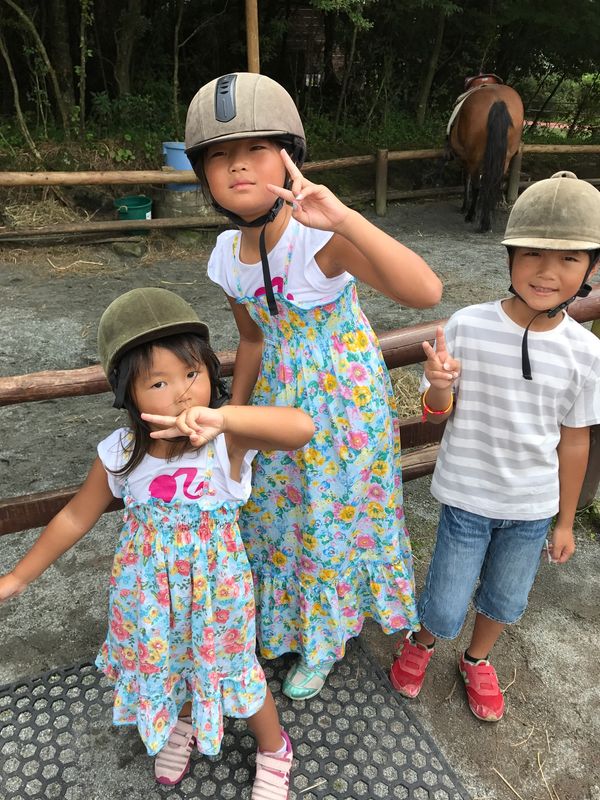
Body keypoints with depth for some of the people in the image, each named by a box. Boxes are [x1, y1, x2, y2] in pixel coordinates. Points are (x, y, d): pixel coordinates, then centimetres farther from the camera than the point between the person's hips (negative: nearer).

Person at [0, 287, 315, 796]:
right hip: (148, 590, 4)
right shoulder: (120, 453, -17)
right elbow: (76, 517, -2)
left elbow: (301, 427, -46)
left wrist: (222, 416, -59)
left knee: (233, 668, 18)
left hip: (213, 584, -3)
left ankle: (274, 749, 50)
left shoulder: (227, 440, -28)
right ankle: (182, 724, 64)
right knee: (166, 661, 28)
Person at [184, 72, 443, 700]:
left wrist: (345, 219, -52)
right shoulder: (227, 259, -8)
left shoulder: (320, 237, -28)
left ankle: (322, 642, 42)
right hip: (281, 394, 5)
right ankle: (284, 618, 52)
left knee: (333, 516, 12)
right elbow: (252, 341, 7)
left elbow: (426, 293, -42)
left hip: (346, 395, -5)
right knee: (276, 507, 19)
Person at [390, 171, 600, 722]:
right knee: (446, 609, 9)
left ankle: (478, 661, 55)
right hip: (468, 496, -2)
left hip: (533, 506, 3)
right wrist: (439, 386, -33)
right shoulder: (468, 326, -19)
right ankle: (421, 645, 46)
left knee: (505, 600, 23)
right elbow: (438, 413, -8)